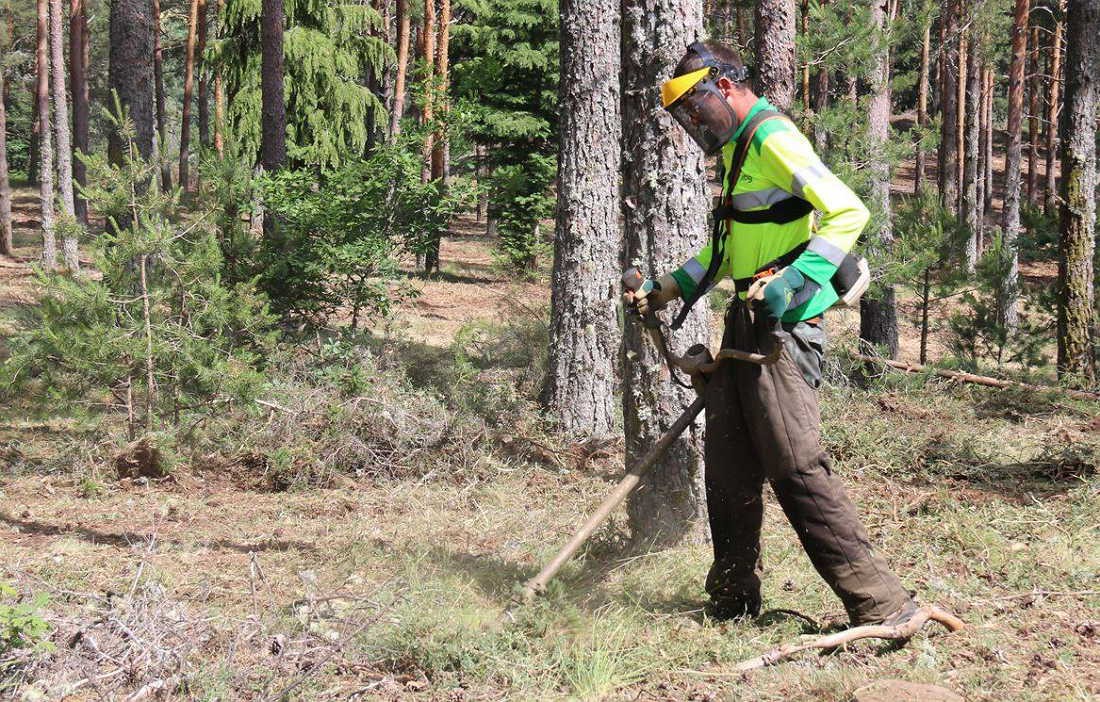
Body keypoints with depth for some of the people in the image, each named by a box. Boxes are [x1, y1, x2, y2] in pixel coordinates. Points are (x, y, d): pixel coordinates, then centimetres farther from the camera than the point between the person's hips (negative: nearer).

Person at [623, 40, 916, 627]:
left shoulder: (773, 139, -13)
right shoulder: (738, 150, 19)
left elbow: (848, 212, -23)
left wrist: (791, 283, -30)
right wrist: (663, 291, 23)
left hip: (783, 325, -10)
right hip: (746, 323, 10)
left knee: (796, 467, -15)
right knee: (728, 467, 13)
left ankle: (882, 606, -14)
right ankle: (732, 600, 24)